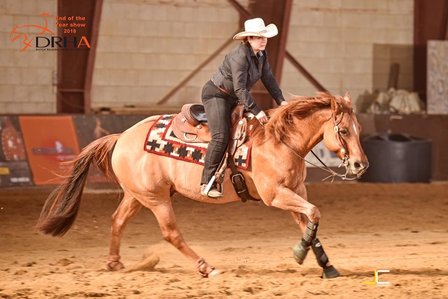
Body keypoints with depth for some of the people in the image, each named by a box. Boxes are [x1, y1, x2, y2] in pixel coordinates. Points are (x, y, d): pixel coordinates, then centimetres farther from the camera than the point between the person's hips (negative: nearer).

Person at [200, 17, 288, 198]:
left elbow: (268, 79, 8)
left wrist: (280, 100, -3)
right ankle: (207, 184, -23)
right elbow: (240, 89, -29)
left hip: (233, 99, 10)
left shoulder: (262, 55, 1)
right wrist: (256, 111, -30)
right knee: (221, 136, -23)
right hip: (216, 94, -10)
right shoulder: (240, 56, -26)